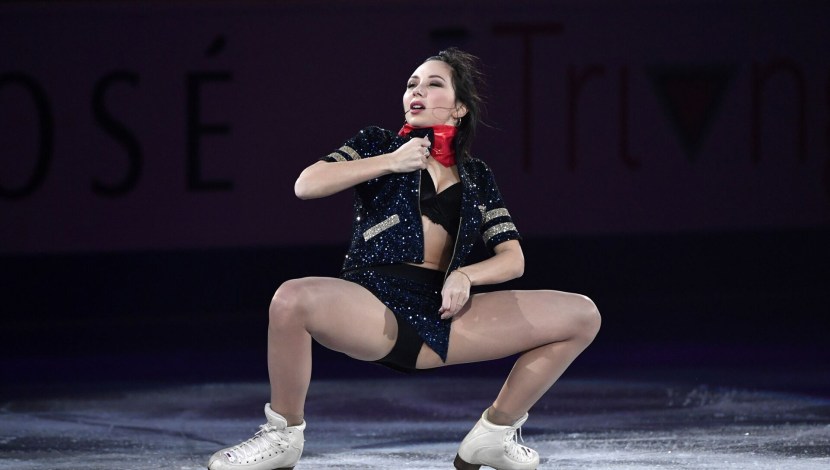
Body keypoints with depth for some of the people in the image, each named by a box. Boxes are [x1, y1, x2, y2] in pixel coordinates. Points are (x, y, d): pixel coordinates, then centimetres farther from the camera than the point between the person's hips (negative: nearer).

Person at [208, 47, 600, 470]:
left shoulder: (477, 177, 20)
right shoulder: (378, 145, 14)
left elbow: (513, 259, 12)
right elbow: (306, 185, -2)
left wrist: (464, 276, -9)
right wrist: (390, 162, -5)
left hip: (441, 313, 3)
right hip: (374, 301, -3)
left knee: (582, 315, -7)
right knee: (292, 298, -39)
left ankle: (494, 434, 6)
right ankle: (284, 436, -15)